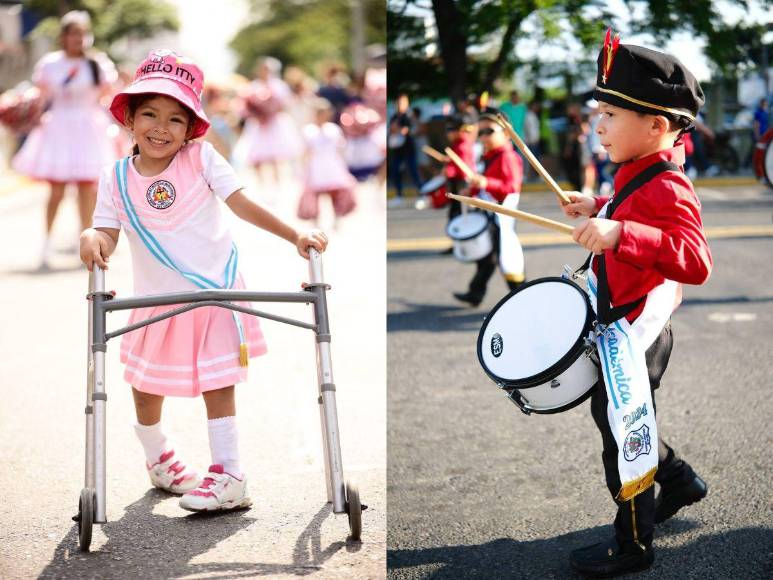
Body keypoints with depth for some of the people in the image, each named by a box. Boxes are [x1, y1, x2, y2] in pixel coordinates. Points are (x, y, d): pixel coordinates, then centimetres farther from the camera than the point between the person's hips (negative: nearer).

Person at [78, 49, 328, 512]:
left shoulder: (200, 158, -11)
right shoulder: (117, 179, -5)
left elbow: (242, 203, -14)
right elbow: (108, 234, -8)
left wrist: (295, 236, -21)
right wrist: (93, 240, -32)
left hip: (214, 292, -3)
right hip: (157, 302, 4)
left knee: (218, 383, -5)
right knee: (145, 387, 15)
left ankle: (230, 478, 0)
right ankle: (158, 460, 40)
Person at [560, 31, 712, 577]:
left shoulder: (668, 189, -26)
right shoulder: (640, 174, 5)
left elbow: (695, 262, -39)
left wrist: (619, 233, -46)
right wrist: (599, 209, 11)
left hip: (632, 337, -10)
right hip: (627, 328, 10)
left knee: (622, 432, 4)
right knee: (625, 421, 25)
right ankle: (679, 481, 45)